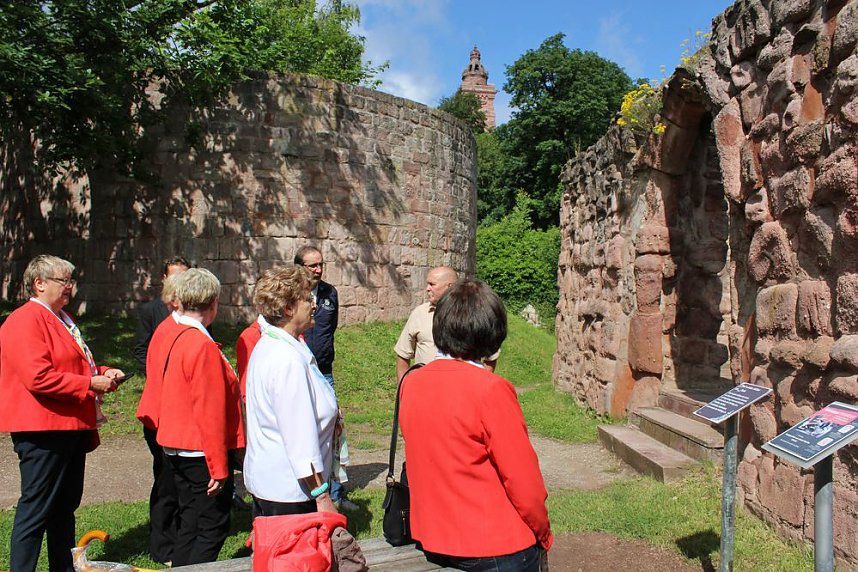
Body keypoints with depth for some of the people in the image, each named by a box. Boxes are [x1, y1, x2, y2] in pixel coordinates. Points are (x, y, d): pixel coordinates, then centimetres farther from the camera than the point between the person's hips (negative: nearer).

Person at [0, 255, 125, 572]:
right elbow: (39, 378, -24)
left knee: (65, 506, 17)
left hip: (71, 426, 10)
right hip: (42, 430, -10)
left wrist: (103, 372, 10)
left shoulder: (62, 319, 19)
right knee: (35, 510, -3)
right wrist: (90, 384, -19)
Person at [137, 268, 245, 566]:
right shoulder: (203, 346, -23)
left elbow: (157, 383, 16)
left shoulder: (164, 330, 3)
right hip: (201, 453, -9)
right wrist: (219, 468, -17)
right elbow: (210, 413, -21)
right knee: (213, 527, 2)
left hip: (173, 447, 9)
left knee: (189, 524, 20)